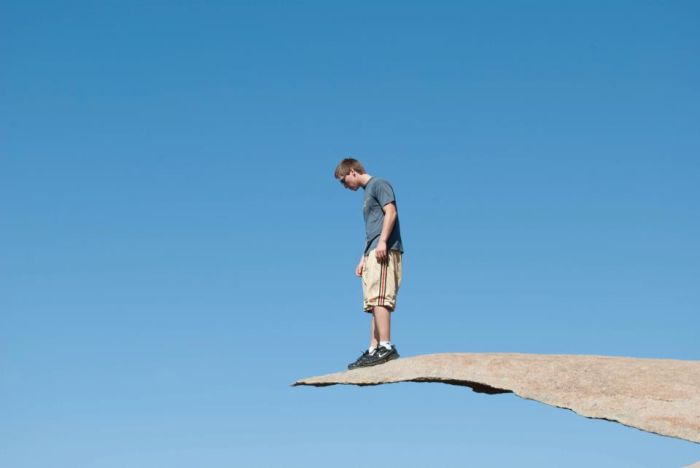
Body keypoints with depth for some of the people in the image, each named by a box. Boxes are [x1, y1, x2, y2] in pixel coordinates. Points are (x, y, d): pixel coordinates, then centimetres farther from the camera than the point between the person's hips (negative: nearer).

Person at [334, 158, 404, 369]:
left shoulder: (379, 185, 2)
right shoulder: (367, 194, 28)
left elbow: (391, 212, -12)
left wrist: (383, 241, -21)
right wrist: (362, 260, 22)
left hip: (385, 250, -10)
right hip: (373, 254, 10)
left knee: (378, 298, -18)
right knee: (374, 302, 4)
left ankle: (386, 347, -25)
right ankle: (373, 351, 2)